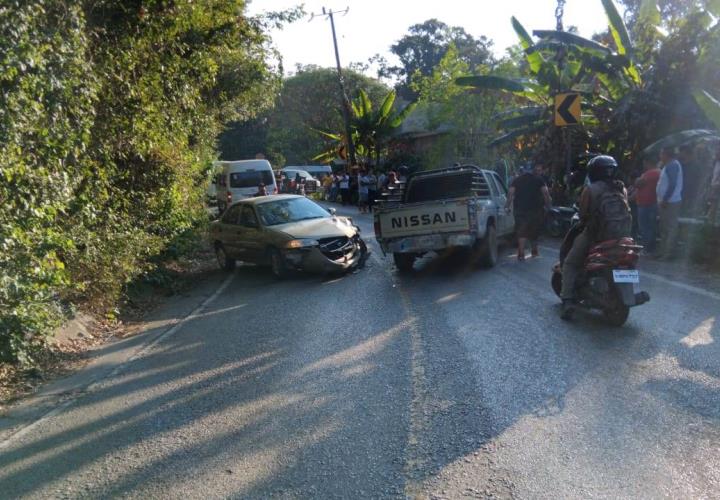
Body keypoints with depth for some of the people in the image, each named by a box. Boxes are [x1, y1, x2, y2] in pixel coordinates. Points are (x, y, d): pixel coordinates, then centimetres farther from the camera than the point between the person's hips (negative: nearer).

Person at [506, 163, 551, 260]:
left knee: (522, 231, -2)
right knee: (534, 231, 17)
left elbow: (511, 193, -5)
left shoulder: (517, 180, 6)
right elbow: (545, 193, -7)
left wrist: (507, 206, -3)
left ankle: (521, 253, -15)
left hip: (520, 209, 0)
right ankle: (534, 251, 30)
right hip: (535, 209, 0)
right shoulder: (538, 180, 3)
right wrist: (547, 205, 1)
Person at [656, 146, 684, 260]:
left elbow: (672, 184, -23)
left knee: (671, 228, -7)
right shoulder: (670, 165, 17)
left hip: (670, 202, -11)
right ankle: (663, 252, 21)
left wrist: (665, 199, -23)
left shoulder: (672, 165, -14)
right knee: (665, 228, 15)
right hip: (667, 201, 11)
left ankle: (668, 253, -5)